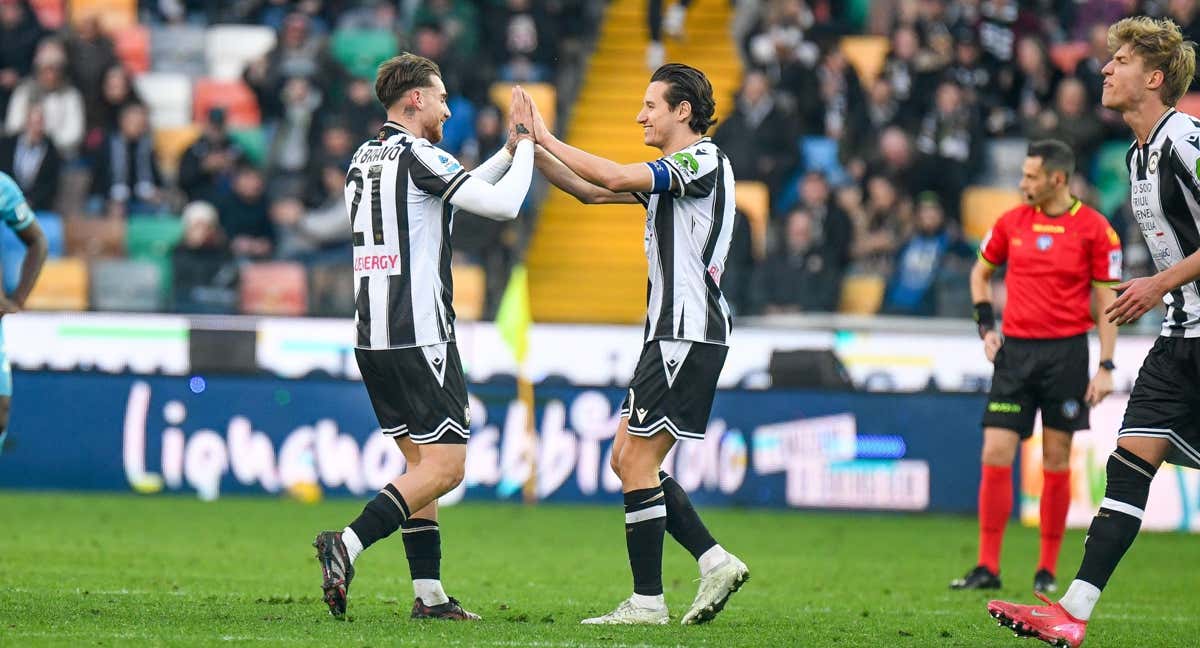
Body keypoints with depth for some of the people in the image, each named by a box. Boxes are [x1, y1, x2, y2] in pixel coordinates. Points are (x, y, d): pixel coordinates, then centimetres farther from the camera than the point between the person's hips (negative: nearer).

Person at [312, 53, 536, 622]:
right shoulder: (416, 154, -11)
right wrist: (525, 144, 1)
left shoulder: (363, 159, 15)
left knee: (421, 463, 13)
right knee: (445, 466, -7)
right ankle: (347, 545, -20)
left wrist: (509, 150, 26)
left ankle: (428, 593, 10)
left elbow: (454, 193, 29)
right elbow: (502, 205, -14)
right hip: (418, 336, -9)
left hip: (371, 339, 9)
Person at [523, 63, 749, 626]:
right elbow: (590, 191, 22)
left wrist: (547, 139, -13)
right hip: (670, 332, 10)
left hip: (688, 335, -10)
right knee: (627, 462, 9)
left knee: (636, 461, -9)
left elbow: (613, 178, -21)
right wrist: (534, 151, 9)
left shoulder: (703, 161, -11)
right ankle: (715, 562, 8)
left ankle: (648, 600, -7)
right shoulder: (669, 173, 20)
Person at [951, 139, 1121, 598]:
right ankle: (988, 567, -2)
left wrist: (1106, 367, -8)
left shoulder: (1094, 229, -5)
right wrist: (986, 326, 9)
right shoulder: (1012, 222, 6)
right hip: (1015, 350, 3)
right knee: (995, 455, -5)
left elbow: (1107, 300, -3)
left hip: (1066, 353, -3)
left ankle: (1048, 570, 11)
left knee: (1056, 462, 2)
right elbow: (981, 271, 22)